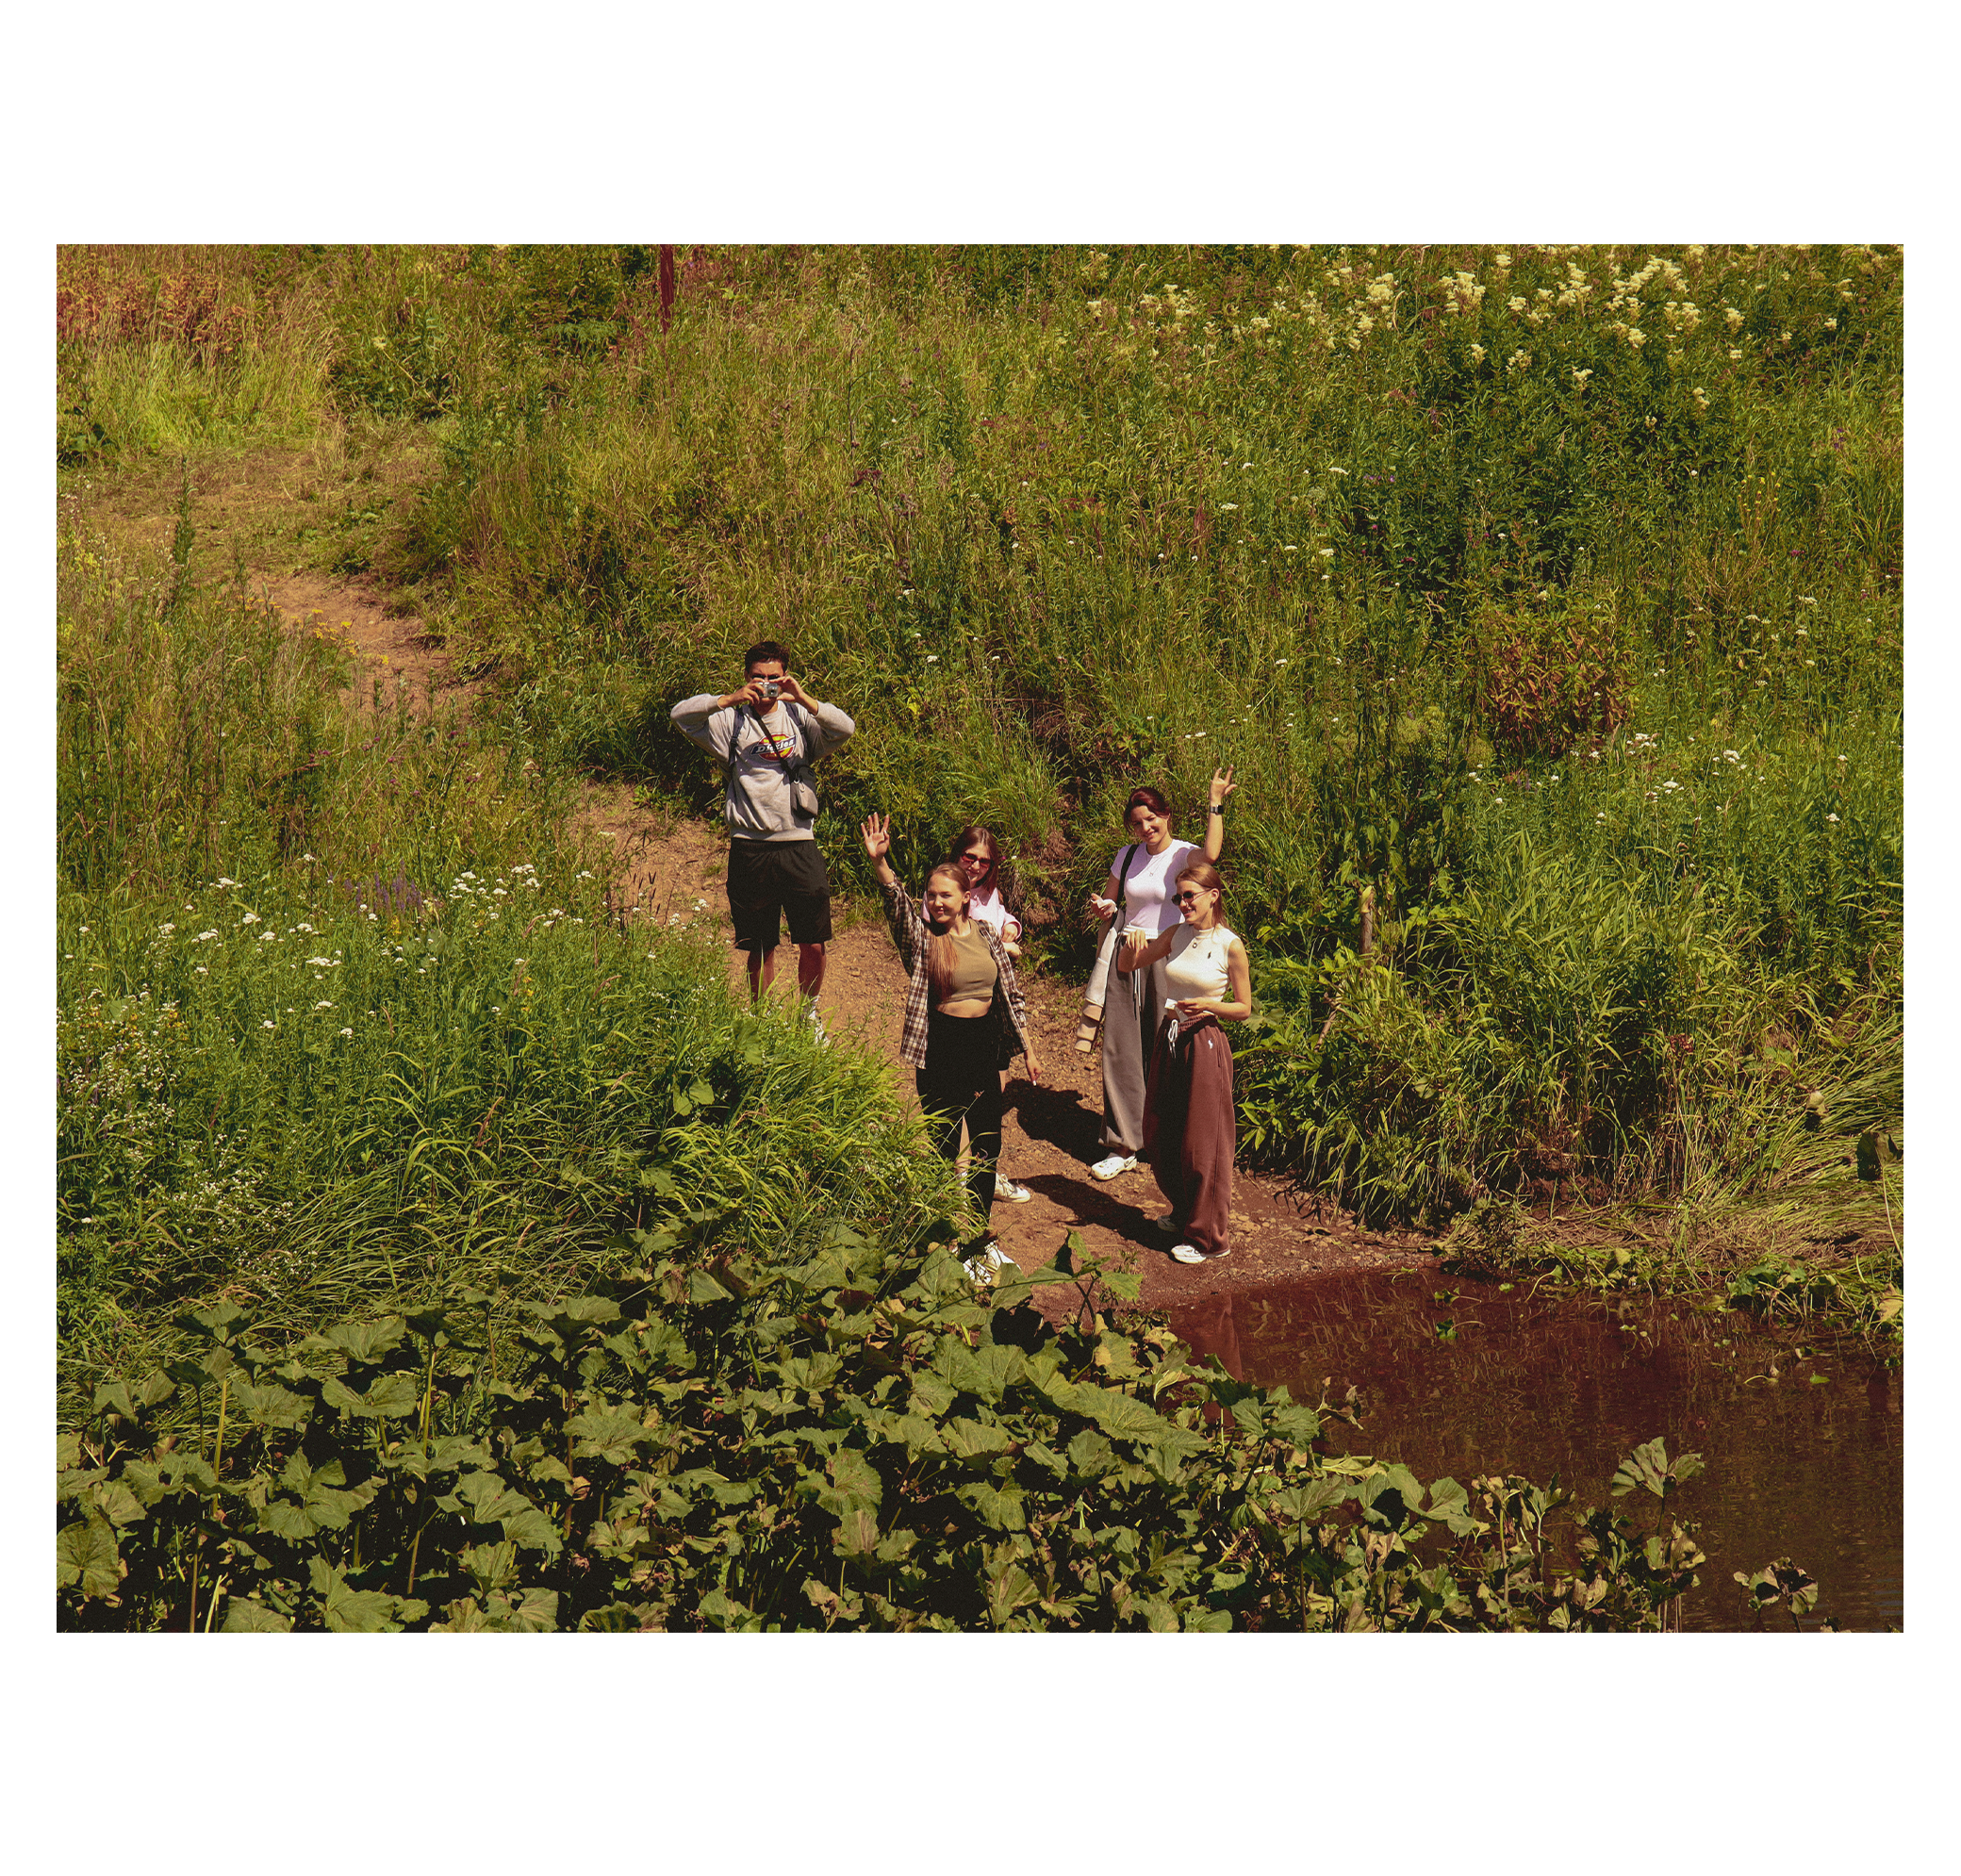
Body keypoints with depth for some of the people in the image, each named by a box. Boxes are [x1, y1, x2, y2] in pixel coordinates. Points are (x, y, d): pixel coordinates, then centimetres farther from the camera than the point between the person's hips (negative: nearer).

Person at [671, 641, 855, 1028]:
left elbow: (845, 728, -6)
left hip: (799, 844, 1)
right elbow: (681, 715, -6)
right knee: (761, 948, 7)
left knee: (813, 945, 1)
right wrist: (731, 699, -15)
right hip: (750, 848, -1)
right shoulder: (733, 721, 5)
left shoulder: (800, 717, 8)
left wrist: (803, 699, -15)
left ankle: (809, 1014, 23)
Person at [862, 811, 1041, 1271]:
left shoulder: (986, 935, 4)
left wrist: (1027, 1048, 12)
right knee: (944, 1147, 2)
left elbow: (1011, 994, 11)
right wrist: (879, 861, -42)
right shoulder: (922, 937, -5)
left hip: (985, 1046, 4)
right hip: (940, 1049, -4)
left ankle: (979, 1234, 25)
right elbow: (896, 901, -24)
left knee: (987, 1143, 11)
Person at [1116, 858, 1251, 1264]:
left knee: (1201, 1143, -1)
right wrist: (1132, 946, -9)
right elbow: (1125, 967, 12)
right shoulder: (1176, 936, 5)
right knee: (1159, 1137, 14)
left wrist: (1206, 1005, -20)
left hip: (1204, 1045, -6)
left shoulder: (1230, 946, -10)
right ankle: (1183, 1214, 35)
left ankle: (1208, 1237, 10)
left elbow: (1244, 1009, -4)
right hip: (1168, 1042, 6)